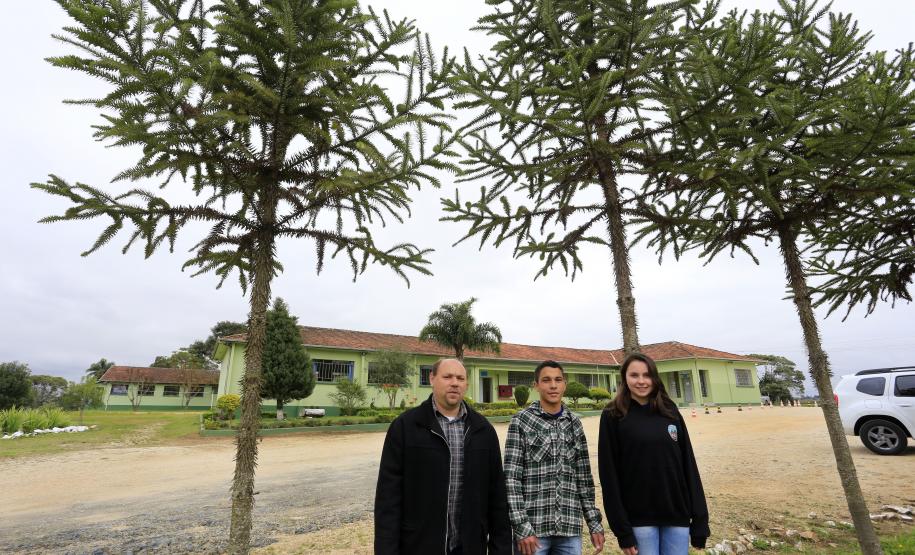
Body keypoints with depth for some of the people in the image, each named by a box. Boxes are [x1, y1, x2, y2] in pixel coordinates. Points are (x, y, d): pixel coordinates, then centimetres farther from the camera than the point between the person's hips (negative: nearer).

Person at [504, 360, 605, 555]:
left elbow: (584, 478, 11)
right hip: (533, 528, -4)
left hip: (570, 529, 4)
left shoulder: (574, 423, 7)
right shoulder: (521, 421, -6)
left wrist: (594, 523, 9)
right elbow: (511, 478, -9)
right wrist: (521, 527, -13)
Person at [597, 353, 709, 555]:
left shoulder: (670, 412, 4)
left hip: (677, 515, 3)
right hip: (640, 518, -3)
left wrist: (700, 519, 0)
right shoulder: (613, 417, -6)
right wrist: (622, 530, -10)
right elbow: (609, 474, -8)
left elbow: (689, 465, 5)